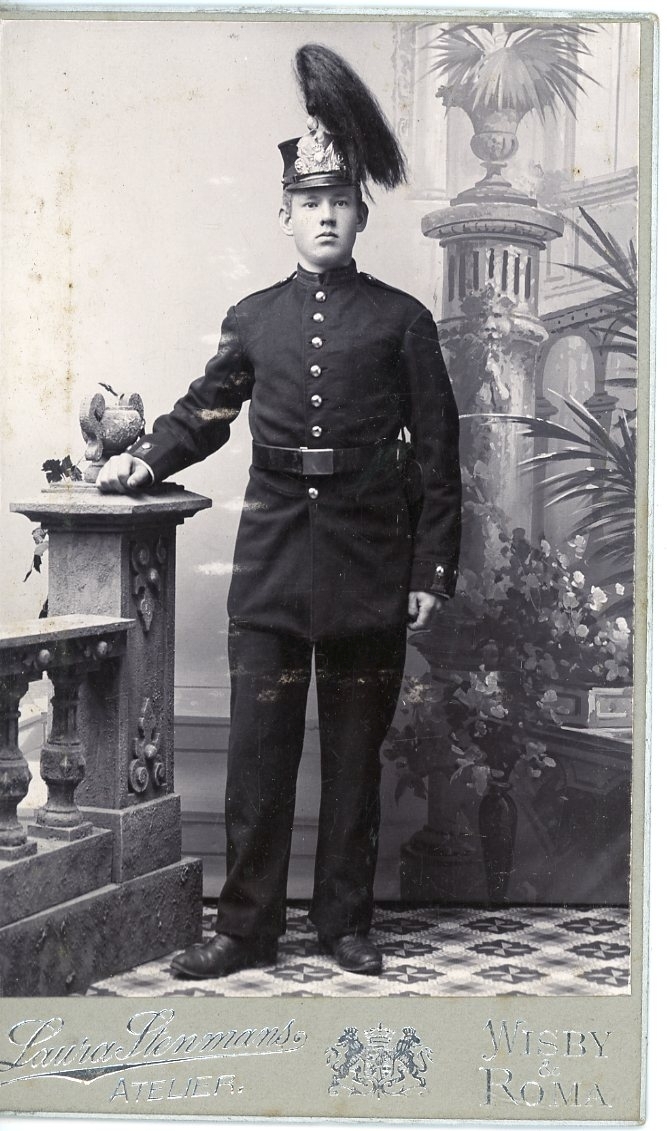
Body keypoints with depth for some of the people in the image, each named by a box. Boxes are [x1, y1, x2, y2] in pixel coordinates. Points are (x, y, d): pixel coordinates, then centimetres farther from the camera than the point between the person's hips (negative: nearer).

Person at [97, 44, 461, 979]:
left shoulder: (402, 320, 3)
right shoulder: (255, 318, 10)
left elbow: (436, 449, 2)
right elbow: (206, 409, 18)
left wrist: (433, 569, -3)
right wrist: (145, 460, -2)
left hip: (369, 561, -1)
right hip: (273, 556, 2)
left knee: (355, 752, 8)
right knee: (258, 750, 2)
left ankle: (346, 921, 21)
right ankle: (249, 928, 12)